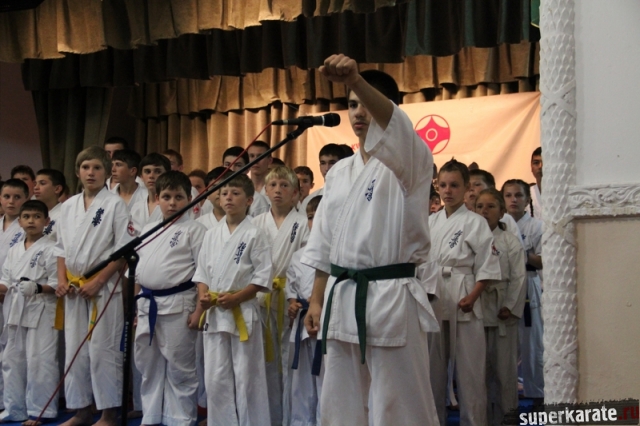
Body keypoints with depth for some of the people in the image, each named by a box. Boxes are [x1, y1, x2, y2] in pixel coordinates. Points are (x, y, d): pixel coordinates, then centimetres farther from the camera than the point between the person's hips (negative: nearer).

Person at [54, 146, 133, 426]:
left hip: (104, 286, -5)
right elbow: (62, 248, 15)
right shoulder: (69, 206, 10)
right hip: (73, 287, 6)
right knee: (75, 349, 10)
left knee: (103, 350, -4)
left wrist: (98, 282, -15)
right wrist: (62, 280, 1)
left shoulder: (115, 205, -6)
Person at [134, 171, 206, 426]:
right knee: (148, 364, 15)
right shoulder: (148, 230, 13)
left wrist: (199, 310, -14)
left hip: (177, 305, -7)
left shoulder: (194, 230, -7)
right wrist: (138, 304, 15)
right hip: (148, 305, 7)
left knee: (179, 367, 0)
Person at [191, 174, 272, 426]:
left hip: (243, 312, -5)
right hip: (214, 314, 5)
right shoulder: (211, 235, 10)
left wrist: (235, 297, -17)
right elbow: (202, 271, 13)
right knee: (216, 377, 8)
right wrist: (203, 296, -5)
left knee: (247, 376, 0)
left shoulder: (254, 234, -5)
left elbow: (262, 276, -9)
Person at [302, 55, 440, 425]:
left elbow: (394, 124, -29)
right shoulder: (340, 172, 15)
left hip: (393, 298, -6)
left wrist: (355, 78, -45)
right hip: (342, 299, 6)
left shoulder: (408, 160, -4)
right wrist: (317, 301, 12)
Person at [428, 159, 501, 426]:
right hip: (433, 301, 5)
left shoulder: (475, 223, -2)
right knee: (434, 367, 11)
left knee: (469, 369, -3)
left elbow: (487, 267, -6)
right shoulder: (430, 222, 12)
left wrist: (472, 298, -16)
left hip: (462, 302, -5)